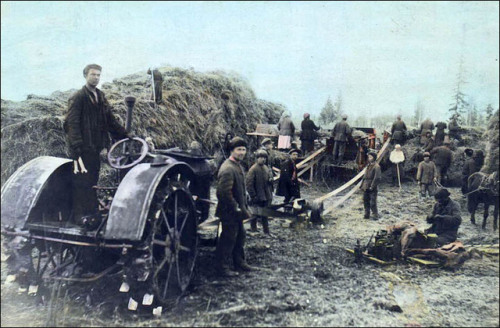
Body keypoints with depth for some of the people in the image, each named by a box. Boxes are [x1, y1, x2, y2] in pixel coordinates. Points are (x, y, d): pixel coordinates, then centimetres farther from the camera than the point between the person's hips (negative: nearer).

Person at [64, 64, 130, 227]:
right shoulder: (78, 97, -7)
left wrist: (125, 135, 11)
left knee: (92, 180, 11)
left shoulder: (100, 96, 15)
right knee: (81, 181, -3)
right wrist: (76, 146, -22)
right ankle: (79, 214, 5)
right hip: (82, 148, -7)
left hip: (95, 147, 7)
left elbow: (110, 120, 17)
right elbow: (71, 123, -14)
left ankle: (92, 212, 19)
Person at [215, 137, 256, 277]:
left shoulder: (238, 166, 11)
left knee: (240, 236, 19)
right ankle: (221, 267, 14)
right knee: (228, 238, 0)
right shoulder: (227, 169, -22)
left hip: (237, 211, 10)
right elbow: (224, 193, -26)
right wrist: (238, 209, -20)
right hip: (229, 212, -10)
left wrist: (244, 207, 15)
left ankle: (239, 262, 34)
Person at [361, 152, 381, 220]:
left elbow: (377, 178, -17)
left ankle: (375, 216, 7)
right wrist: (362, 185, 13)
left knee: (372, 203, -5)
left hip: (372, 189, -8)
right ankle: (366, 215, 22)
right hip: (366, 188, 8)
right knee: (366, 202, 12)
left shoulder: (376, 166, -13)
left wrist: (372, 186, -17)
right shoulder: (368, 165, 14)